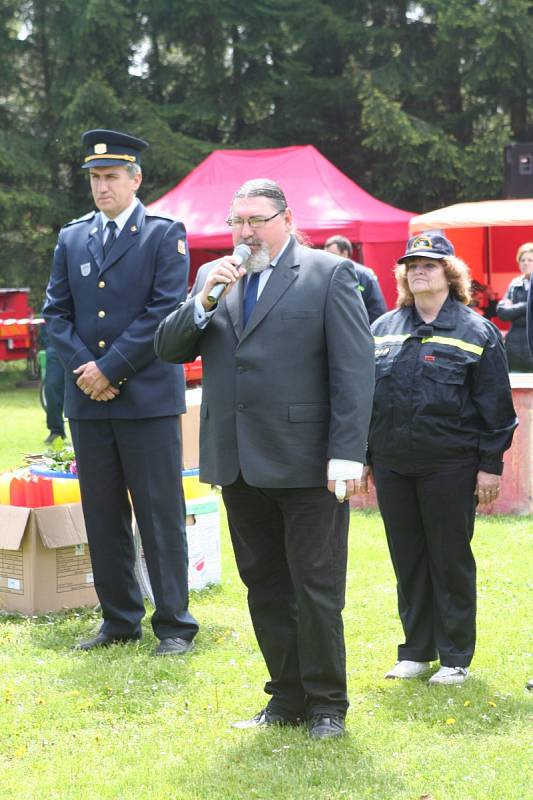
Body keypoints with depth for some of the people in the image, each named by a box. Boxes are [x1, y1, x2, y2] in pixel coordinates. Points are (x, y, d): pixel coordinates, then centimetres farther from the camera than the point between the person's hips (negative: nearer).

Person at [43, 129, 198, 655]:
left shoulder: (164, 235, -1)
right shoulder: (72, 238, 13)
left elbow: (165, 311, -10)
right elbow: (56, 312, 10)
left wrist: (110, 368, -13)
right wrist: (82, 366, -7)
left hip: (147, 398, -5)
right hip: (88, 399, 5)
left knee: (160, 514, -1)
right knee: (102, 516, 9)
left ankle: (174, 625, 6)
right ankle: (119, 620, 19)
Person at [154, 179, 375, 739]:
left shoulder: (329, 274, -2)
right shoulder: (213, 277, 13)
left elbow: (355, 370, -8)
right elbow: (167, 349, 9)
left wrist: (347, 454, -16)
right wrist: (204, 301, -8)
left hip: (307, 462, -5)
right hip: (238, 462, 5)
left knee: (316, 590, 1)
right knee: (264, 587, 12)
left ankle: (327, 704, 13)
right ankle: (288, 698, 22)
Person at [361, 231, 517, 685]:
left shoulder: (476, 332, -1)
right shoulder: (383, 329, 11)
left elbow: (496, 406, -3)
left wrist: (490, 465, -7)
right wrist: (365, 457, 11)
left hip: (450, 466, -4)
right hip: (392, 467, 4)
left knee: (451, 560, 3)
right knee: (407, 561, 10)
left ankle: (456, 658, 12)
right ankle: (416, 652, 21)